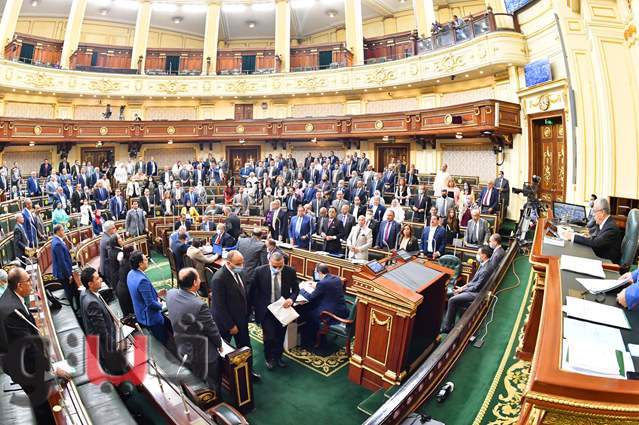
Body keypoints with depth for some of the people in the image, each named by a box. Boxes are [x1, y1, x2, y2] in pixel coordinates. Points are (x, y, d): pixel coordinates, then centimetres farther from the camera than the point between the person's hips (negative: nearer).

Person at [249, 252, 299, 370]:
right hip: (266, 310, -2)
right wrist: (255, 306, -4)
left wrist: (291, 299, -19)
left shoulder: (290, 271, -12)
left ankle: (278, 357, 41)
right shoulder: (260, 271, -16)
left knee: (280, 336, 15)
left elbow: (296, 289, 0)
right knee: (269, 337, -1)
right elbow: (253, 290, -4)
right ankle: (268, 358, 29)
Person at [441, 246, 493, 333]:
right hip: (474, 288, 10)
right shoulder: (483, 264, 3)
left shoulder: (486, 270, -27)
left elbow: (476, 287, -22)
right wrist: (465, 286, 5)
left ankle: (446, 327, -2)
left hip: (476, 293, -10)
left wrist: (462, 289, -11)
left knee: (452, 300, -13)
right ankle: (451, 323, 12)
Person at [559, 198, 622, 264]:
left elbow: (595, 243, -26)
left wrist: (573, 236, -22)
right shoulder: (603, 223, 6)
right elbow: (592, 238, 5)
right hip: (598, 256, 7)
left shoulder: (611, 228, -19)